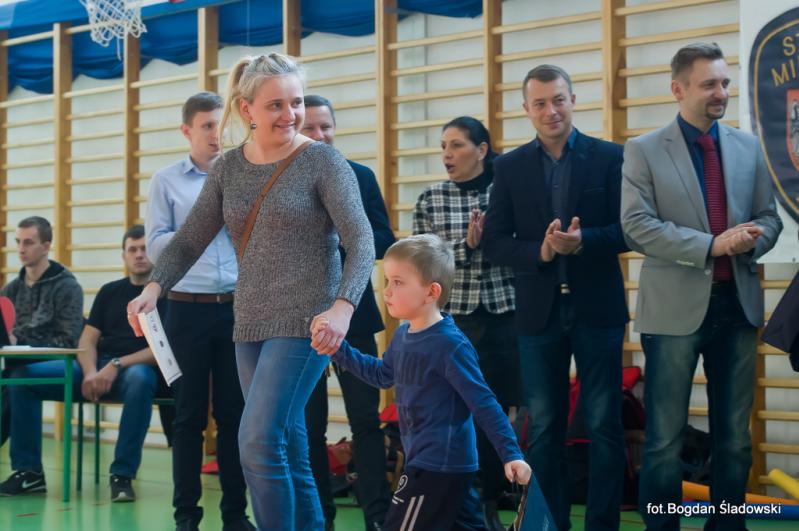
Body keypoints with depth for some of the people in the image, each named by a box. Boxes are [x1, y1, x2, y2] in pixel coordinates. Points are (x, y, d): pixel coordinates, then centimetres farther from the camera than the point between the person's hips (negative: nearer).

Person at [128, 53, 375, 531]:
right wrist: (155, 287, -9)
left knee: (259, 445, -15)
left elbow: (362, 242, -14)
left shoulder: (323, 161, -6)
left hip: (304, 321, -6)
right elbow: (189, 240, 9)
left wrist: (343, 307, -30)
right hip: (251, 325, 6)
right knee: (289, 455, 10)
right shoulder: (228, 169, 8)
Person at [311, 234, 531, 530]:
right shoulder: (403, 335, 6)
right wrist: (338, 349, 16)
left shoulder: (451, 345, -20)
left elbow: (485, 404, -18)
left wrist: (511, 456, -18)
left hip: (439, 466, -9)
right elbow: (381, 375, 24)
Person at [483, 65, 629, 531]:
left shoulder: (610, 157, 0)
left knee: (605, 425, 3)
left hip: (597, 309, -1)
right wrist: (540, 252, -17)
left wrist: (584, 241, -21)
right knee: (543, 428, 8)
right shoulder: (510, 166, 5)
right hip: (539, 312, 2)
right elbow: (495, 242, 2)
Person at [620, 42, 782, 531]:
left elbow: (769, 218, 11)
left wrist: (752, 239, -14)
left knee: (735, 436, 12)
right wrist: (712, 244, -19)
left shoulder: (749, 147, 10)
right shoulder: (644, 151, -2)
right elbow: (637, 226, -11)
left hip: (737, 303, 4)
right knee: (665, 439, 4)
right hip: (676, 307, -4)